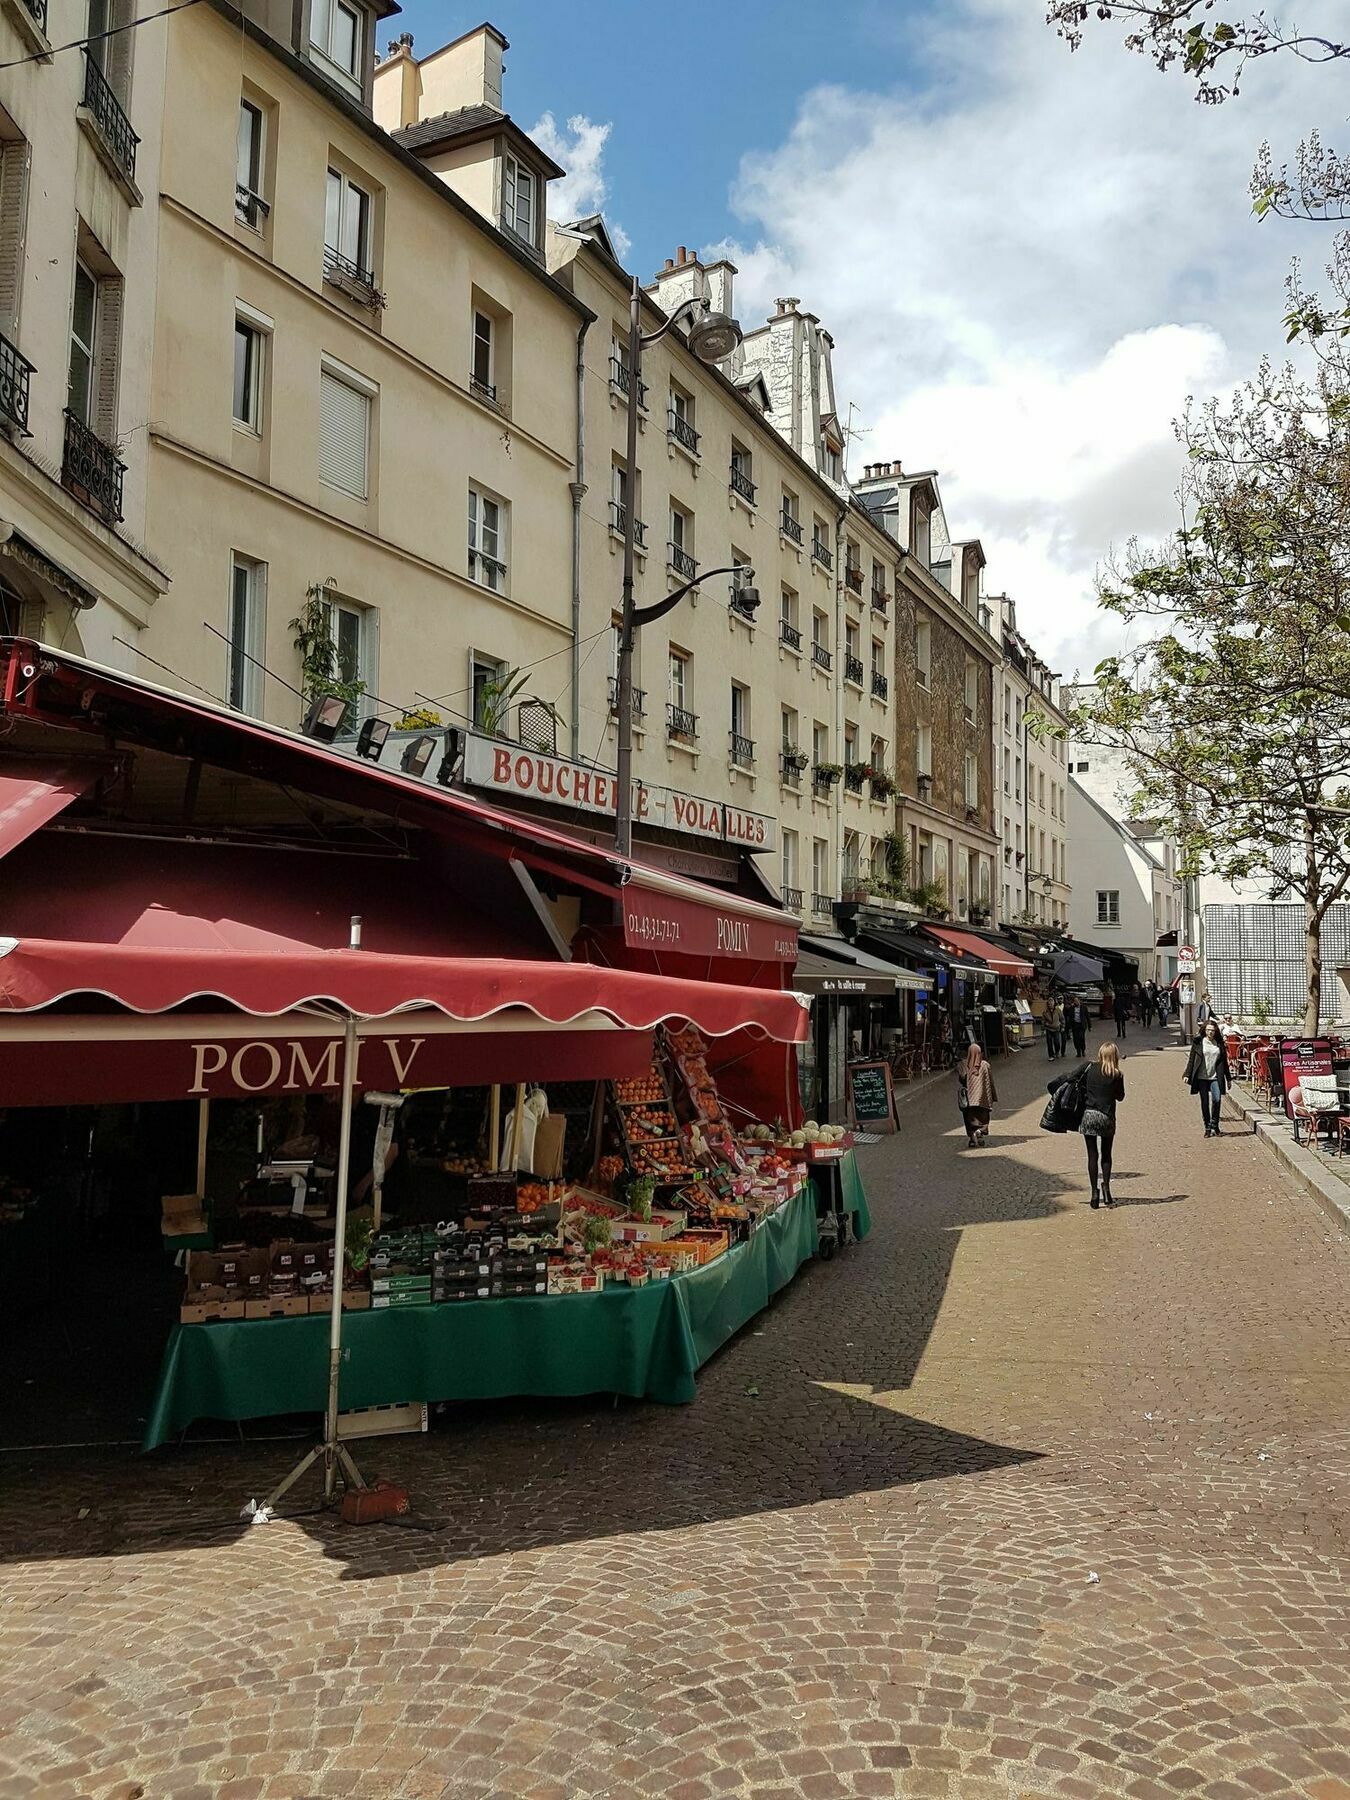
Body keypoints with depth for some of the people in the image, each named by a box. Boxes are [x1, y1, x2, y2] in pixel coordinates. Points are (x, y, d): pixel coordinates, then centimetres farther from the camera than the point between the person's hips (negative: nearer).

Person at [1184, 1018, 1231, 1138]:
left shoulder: (1219, 1044, 8)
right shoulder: (1198, 1042, 2)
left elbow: (1224, 1062, 12)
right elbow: (1191, 1059, 3)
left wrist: (1228, 1079, 12)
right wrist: (1187, 1074, -4)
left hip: (1215, 1077, 1)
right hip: (1201, 1077, -1)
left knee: (1217, 1100, -14)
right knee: (1205, 1102, 3)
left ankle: (1214, 1125, 4)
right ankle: (1207, 1128, 13)